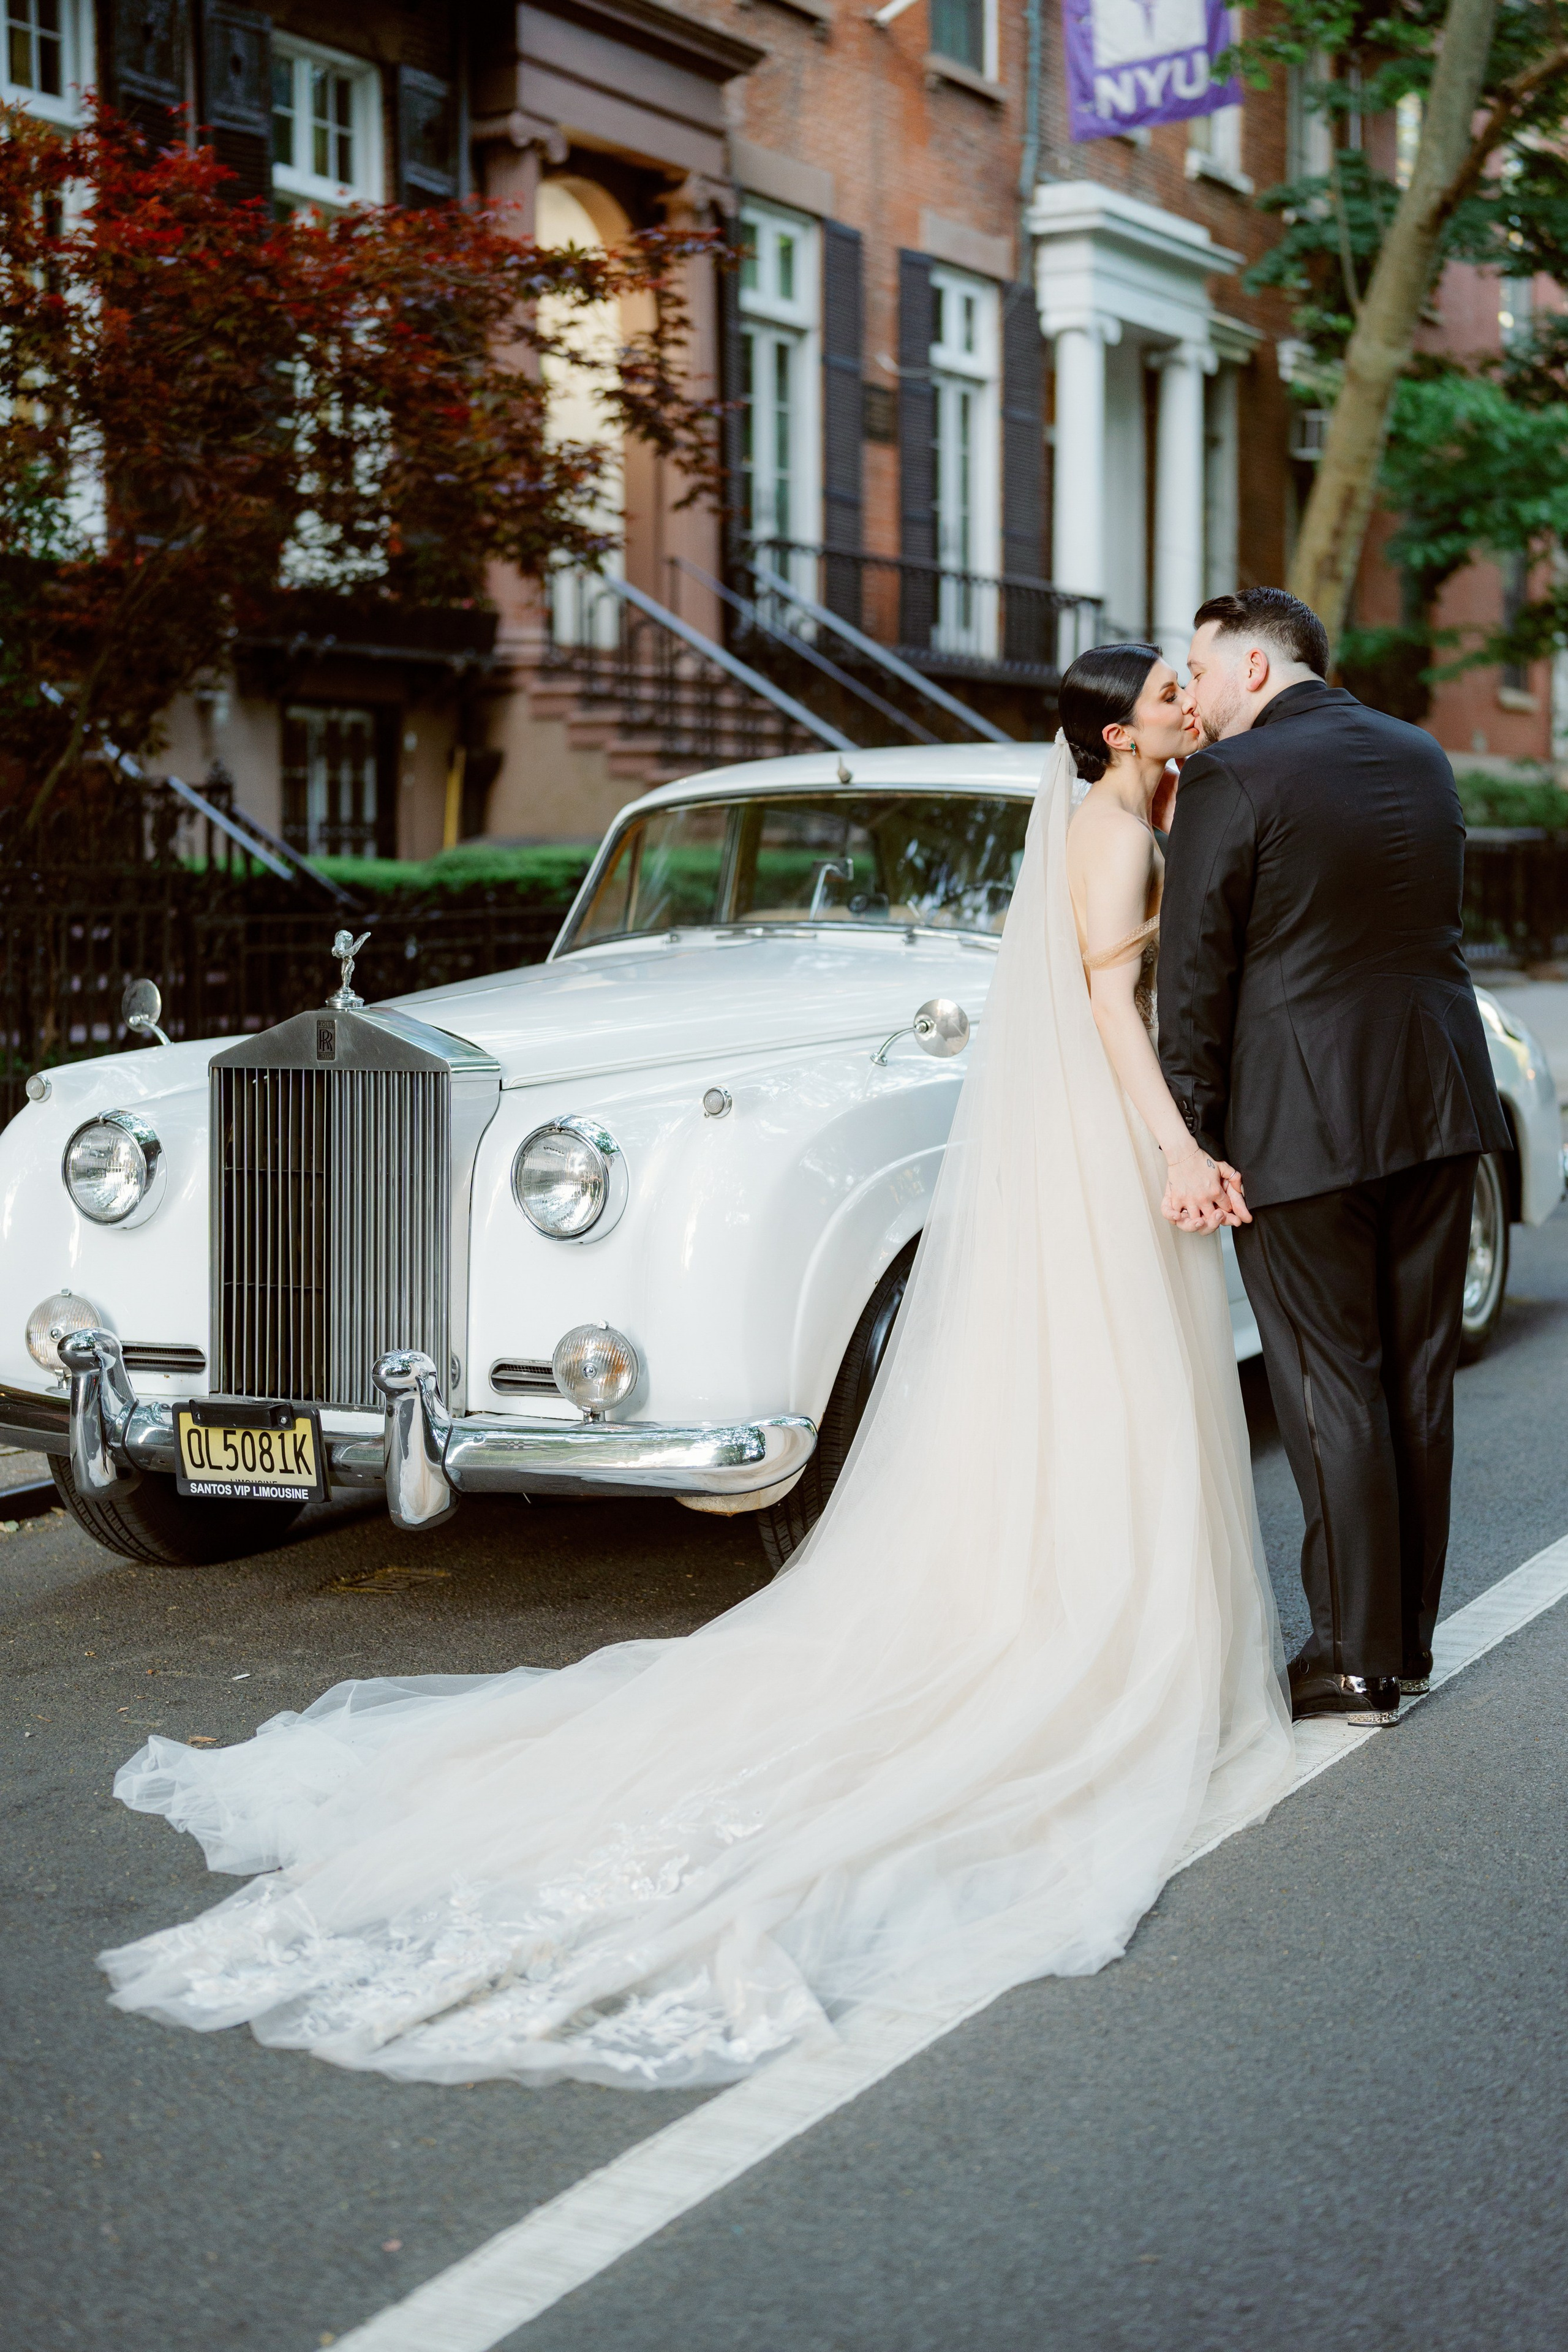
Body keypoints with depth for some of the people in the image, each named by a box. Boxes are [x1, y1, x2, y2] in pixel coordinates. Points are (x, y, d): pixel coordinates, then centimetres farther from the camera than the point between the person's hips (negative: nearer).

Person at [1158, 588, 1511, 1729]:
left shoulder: (1232, 781, -11)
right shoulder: (1422, 757, 10)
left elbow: (1195, 976, -11)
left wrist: (1189, 1144, -5)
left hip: (1302, 1123, -6)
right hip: (1439, 1111, 7)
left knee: (1332, 1390, 1)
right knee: (1419, 1378, 13)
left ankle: (1359, 1662, 8)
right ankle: (1411, 1638, 24)